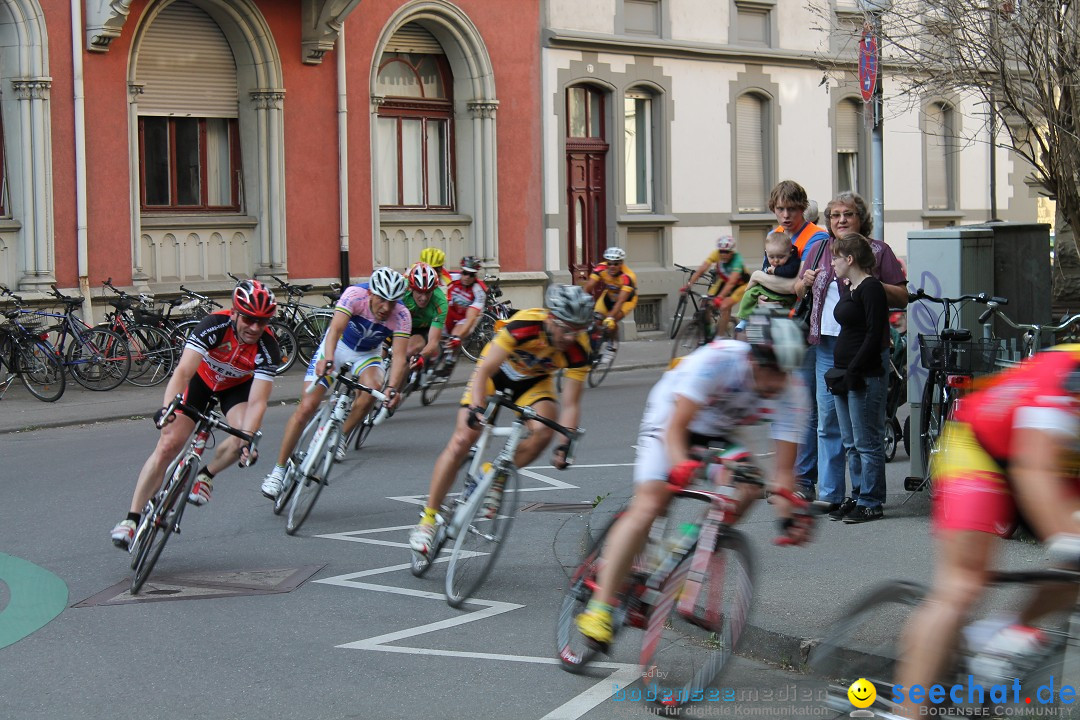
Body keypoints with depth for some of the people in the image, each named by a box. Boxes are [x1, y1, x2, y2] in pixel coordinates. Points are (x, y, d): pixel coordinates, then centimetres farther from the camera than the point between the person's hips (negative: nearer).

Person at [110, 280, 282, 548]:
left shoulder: (268, 349, -30)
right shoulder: (215, 325, -34)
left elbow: (257, 402, -34)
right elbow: (183, 372, -42)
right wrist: (167, 409, -58)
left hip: (237, 386, 1)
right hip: (201, 378, -1)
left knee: (243, 437, -28)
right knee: (168, 443, -14)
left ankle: (205, 475, 3)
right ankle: (132, 518, -8)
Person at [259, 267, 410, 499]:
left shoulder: (401, 316, -24)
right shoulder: (355, 295, -30)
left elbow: (399, 356, -31)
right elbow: (336, 328, -42)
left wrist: (392, 388, -49)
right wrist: (327, 360, -60)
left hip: (367, 354, 2)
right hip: (337, 347, -2)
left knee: (373, 387, -32)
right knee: (307, 406, -14)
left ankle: (341, 437, -7)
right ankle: (279, 469, -3)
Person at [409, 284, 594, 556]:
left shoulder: (578, 349, -27)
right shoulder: (525, 324, -36)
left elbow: (570, 404, -21)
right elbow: (484, 371, -33)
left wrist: (564, 445, -32)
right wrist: (476, 413, -44)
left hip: (534, 381, 2)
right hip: (496, 372, -2)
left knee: (543, 431, -29)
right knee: (462, 440, -13)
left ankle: (496, 478, -4)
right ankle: (428, 519, -3)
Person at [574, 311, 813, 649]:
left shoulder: (792, 391, -26)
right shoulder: (717, 359, -37)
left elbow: (783, 469, -25)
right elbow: (675, 427, -39)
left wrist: (790, 517, -40)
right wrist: (681, 466, -57)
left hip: (718, 432, 5)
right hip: (671, 418, -5)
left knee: (748, 490, -22)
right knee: (649, 505, -21)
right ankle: (599, 607, -20)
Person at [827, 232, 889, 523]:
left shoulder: (871, 288, -12)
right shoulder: (846, 288, 17)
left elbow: (875, 335, -17)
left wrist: (853, 370, -20)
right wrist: (840, 371, 15)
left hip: (865, 377, -10)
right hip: (844, 375, 10)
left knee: (867, 443, -5)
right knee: (851, 444, 13)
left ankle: (870, 503, 0)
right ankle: (858, 496, 20)